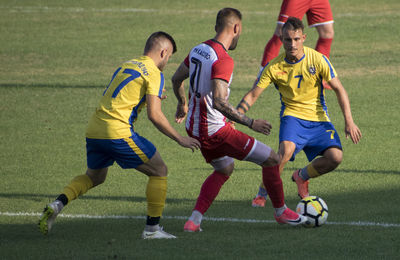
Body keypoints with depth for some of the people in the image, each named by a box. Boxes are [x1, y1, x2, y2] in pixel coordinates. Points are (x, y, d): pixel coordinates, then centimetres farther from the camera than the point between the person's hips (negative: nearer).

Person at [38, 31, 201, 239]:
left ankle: (58, 203, 5)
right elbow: (154, 115, -11)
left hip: (93, 129, 7)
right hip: (118, 131, -7)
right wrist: (180, 139, -2)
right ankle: (152, 228, 5)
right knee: (159, 171, 8)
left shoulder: (125, 65, 20)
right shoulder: (154, 73, -3)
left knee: (94, 177, 28)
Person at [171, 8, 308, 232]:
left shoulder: (199, 49, 4)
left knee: (224, 169, 29)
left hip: (194, 128, 9)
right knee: (271, 159, 3)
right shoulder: (223, 60, -23)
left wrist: (183, 104, 38)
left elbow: (177, 79, 19)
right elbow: (218, 102, -32)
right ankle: (281, 212, 18)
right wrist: (250, 123, -26)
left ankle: (194, 220, 15)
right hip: (215, 130, -9)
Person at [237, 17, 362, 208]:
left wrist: (349, 122, -11)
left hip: (319, 119, 2)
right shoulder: (274, 68, -7)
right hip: (293, 115, -2)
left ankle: (301, 176, 11)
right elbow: (252, 95, -4)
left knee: (335, 157, -21)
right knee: (286, 149, -34)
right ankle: (263, 192, -14)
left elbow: (339, 89, -4)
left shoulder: (318, 59, -9)